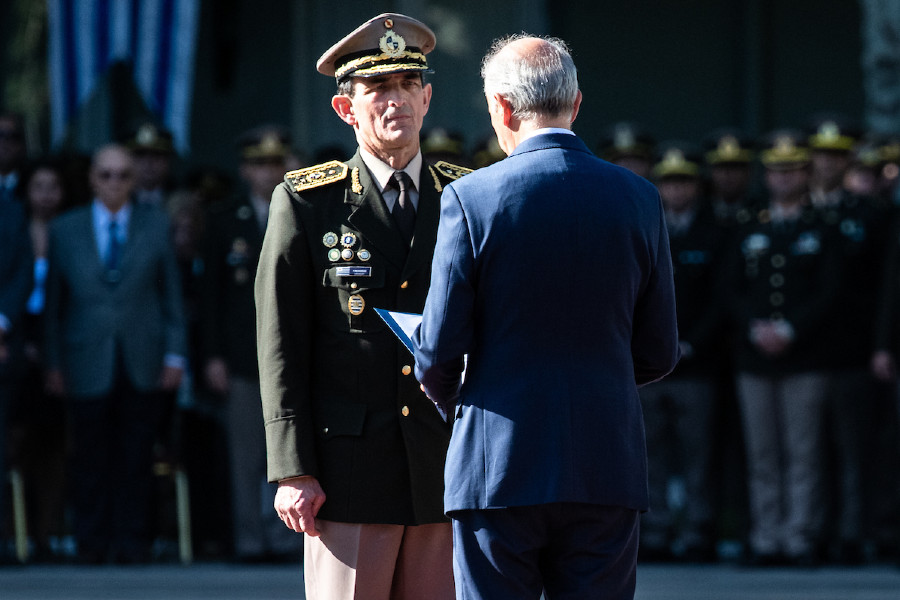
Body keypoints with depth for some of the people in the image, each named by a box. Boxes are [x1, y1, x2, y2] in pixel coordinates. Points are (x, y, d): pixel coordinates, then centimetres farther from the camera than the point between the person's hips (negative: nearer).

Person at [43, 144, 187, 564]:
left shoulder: (156, 226, 8)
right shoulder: (65, 230, 7)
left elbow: (171, 294, 8)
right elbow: (54, 302, 8)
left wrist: (174, 355, 1)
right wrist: (53, 363, 3)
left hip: (143, 364, 0)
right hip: (89, 364, 0)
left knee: (136, 459, 0)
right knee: (92, 460, 0)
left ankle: (131, 541, 6)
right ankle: (92, 544, 7)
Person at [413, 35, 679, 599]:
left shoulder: (471, 198, -8)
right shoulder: (637, 198, 2)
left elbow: (439, 347, -6)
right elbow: (659, 354, 7)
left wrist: (448, 402, 16)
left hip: (496, 465, -3)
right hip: (608, 467, 3)